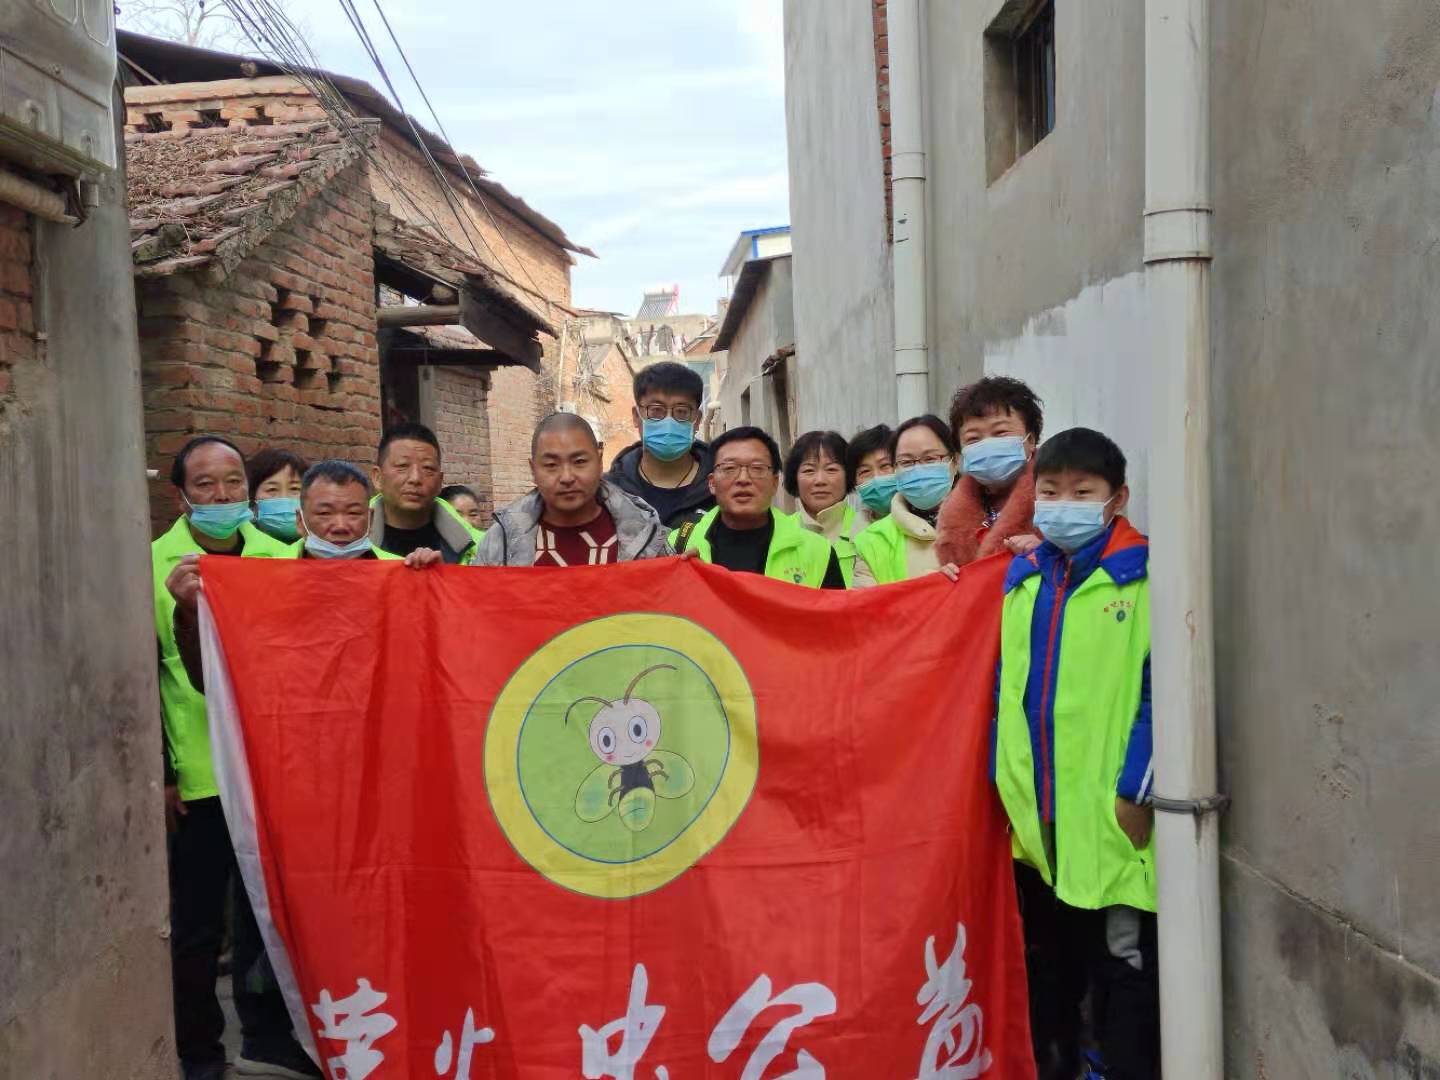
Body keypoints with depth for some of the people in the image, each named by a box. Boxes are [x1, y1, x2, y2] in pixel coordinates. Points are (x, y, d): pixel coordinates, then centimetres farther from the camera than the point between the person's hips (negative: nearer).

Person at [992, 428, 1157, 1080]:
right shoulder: (1019, 578, 9)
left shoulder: (1145, 576, -7)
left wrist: (1136, 791, -15)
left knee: (1123, 973, 8)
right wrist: (1005, 779, 9)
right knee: (1047, 966, 21)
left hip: (1113, 821, -5)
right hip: (1035, 820, 6)